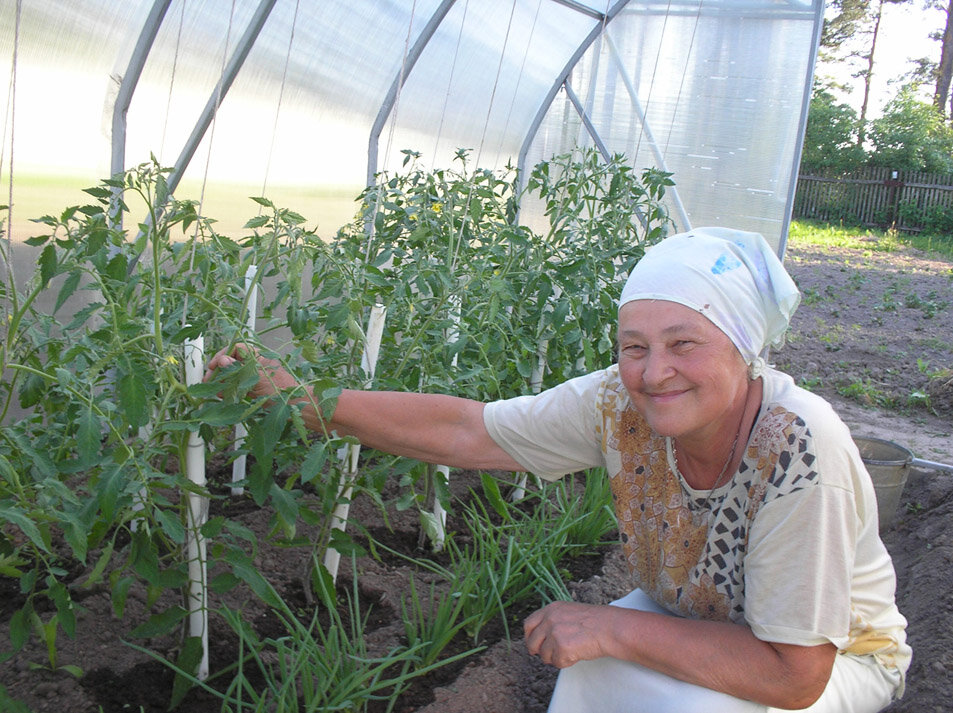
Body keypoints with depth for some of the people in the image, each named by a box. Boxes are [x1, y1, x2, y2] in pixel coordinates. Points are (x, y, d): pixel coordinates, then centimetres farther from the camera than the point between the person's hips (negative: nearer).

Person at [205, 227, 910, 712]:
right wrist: (302, 396, -22)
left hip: (833, 654, -3)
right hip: (695, 621, 4)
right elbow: (464, 429, -18)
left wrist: (612, 626, -31)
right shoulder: (622, 404, -22)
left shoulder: (800, 451, -36)